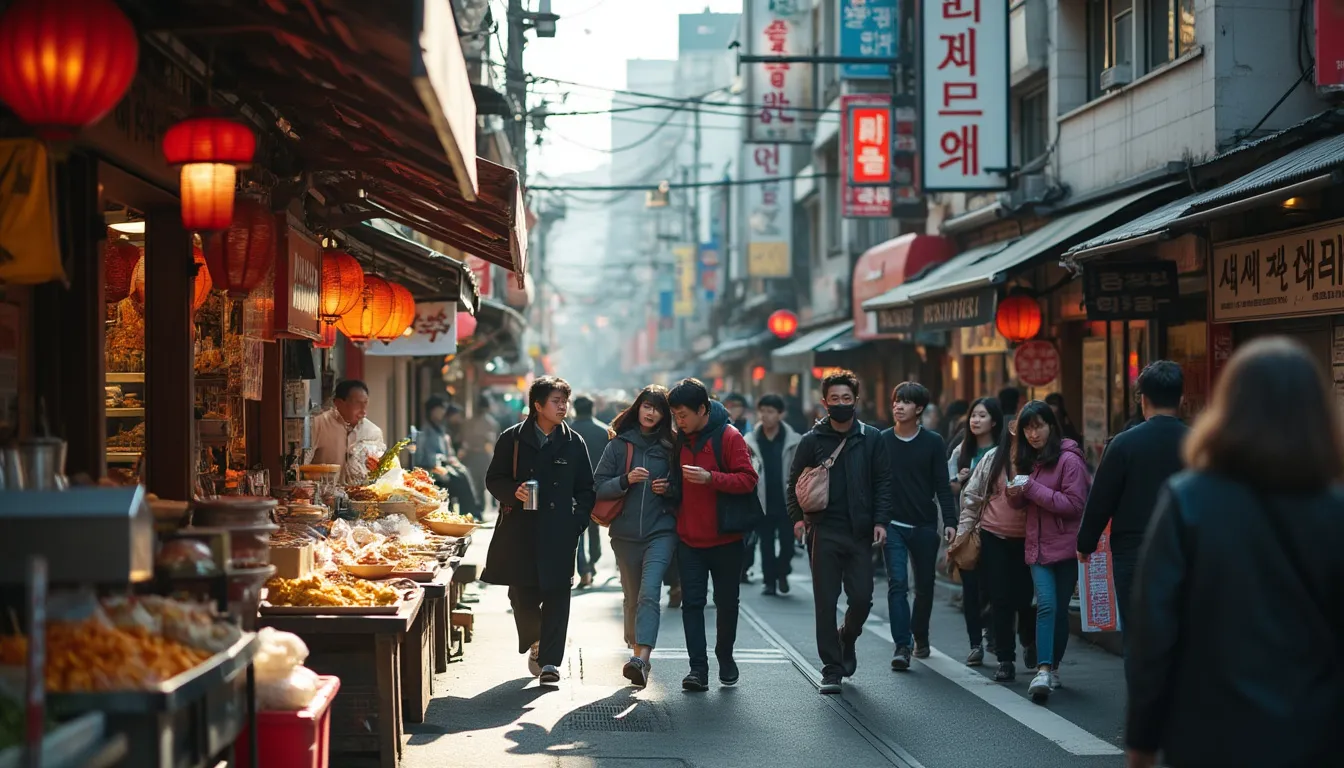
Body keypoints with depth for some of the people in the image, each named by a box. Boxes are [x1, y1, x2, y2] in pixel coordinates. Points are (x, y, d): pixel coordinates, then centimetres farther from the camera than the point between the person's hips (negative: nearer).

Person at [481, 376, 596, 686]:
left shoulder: (574, 443, 6)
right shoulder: (513, 439, 3)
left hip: (559, 533, 0)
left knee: (556, 596, -5)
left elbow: (586, 491, 11)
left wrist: (577, 523, -2)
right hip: (520, 531, 0)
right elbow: (494, 480, 9)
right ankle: (534, 643, 31)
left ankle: (549, 660, -2)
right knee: (522, 595, 4)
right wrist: (514, 492, -12)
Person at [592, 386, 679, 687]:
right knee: (633, 597, 10)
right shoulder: (619, 445, 5)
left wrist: (669, 488, -8)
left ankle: (640, 658, -29)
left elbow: (683, 488, 13)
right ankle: (635, 646, 25)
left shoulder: (671, 447, 5)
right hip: (625, 534, 2)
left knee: (649, 593, -18)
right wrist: (626, 480, -15)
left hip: (661, 531, -2)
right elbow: (599, 487, 1)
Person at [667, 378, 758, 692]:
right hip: (689, 539, 4)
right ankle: (698, 668, -5)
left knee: (726, 603, 9)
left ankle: (725, 658, 28)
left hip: (725, 539, -4)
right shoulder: (680, 440, 8)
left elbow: (748, 479, -16)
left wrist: (710, 478, -27)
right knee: (692, 602, -4)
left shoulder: (729, 437, -10)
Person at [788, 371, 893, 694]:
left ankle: (847, 637, 32)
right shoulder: (813, 440, 4)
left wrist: (880, 520, -5)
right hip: (824, 532, -1)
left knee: (861, 598, 0)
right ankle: (831, 669, 6)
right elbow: (794, 481, 8)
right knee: (826, 601, 0)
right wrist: (797, 516, -4)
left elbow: (882, 482, 5)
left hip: (860, 533, 1)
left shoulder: (871, 439, 6)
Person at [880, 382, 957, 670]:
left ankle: (920, 637, 31)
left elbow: (942, 485, 0)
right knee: (897, 583, -11)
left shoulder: (933, 442, 1)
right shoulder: (882, 441, 1)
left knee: (925, 586, 11)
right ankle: (902, 646, -13)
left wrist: (950, 521, -10)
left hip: (925, 525, 1)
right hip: (893, 525, -1)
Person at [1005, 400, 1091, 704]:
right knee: (1046, 605, -10)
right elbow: (1022, 504, 22)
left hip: (1066, 547, -4)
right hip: (1038, 547, 4)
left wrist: (1033, 488, -20)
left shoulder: (1069, 459, -10)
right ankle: (1044, 670, -20)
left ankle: (1052, 667, 20)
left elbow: (1074, 504, -17)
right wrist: (1015, 494, -2)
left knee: (1060, 608, 6)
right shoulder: (1028, 460, 13)